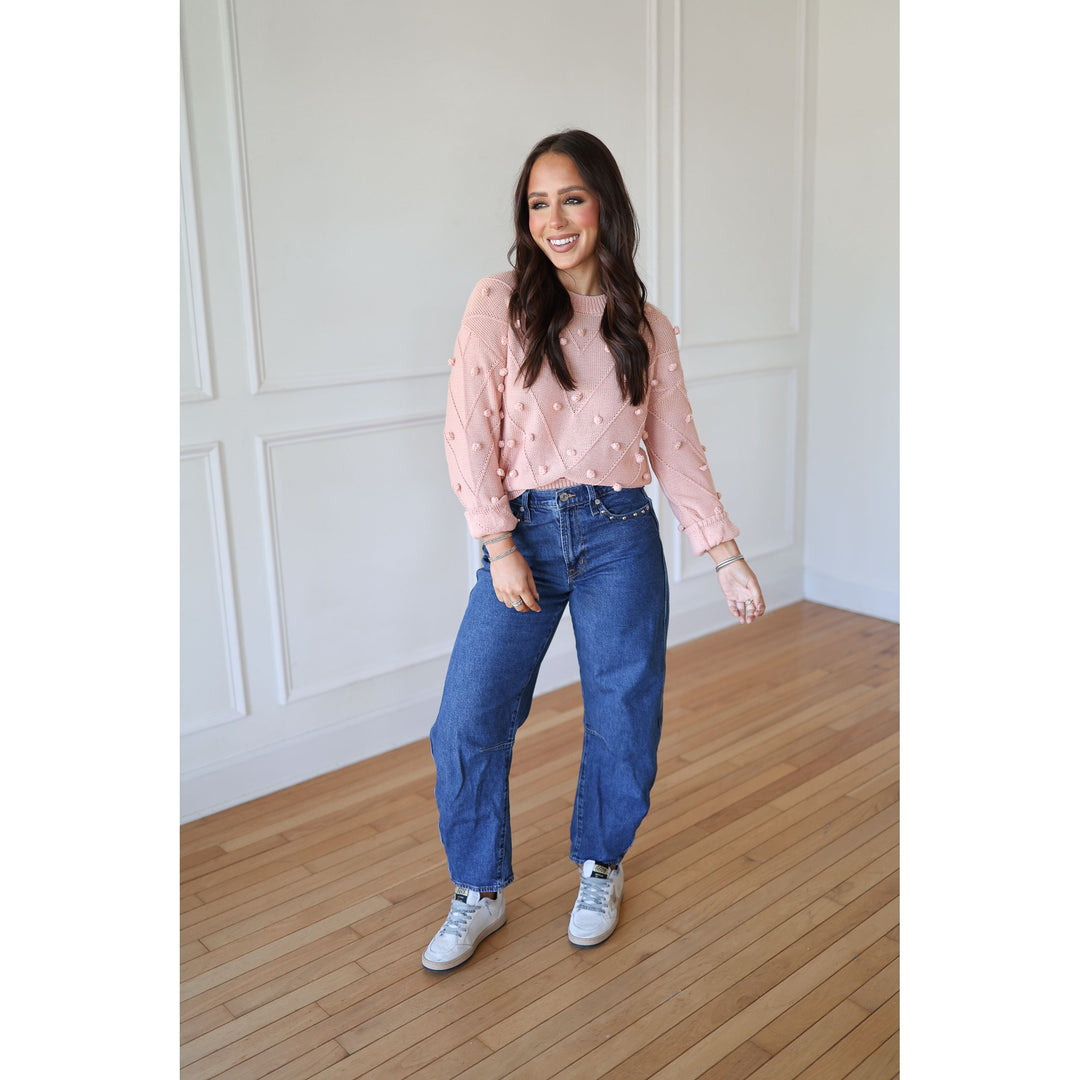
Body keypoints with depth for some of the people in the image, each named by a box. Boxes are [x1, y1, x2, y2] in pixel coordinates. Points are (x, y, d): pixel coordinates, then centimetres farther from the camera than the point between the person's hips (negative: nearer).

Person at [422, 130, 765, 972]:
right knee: (468, 722, -4)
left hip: (620, 536, 2)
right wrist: (499, 546, -11)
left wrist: (726, 554, 4)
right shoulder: (499, 305, -1)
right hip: (524, 533, -1)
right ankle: (479, 894, 21)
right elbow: (470, 434, -5)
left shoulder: (647, 328, 6)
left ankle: (599, 868, 35)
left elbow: (677, 449, 8)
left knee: (623, 720, 8)